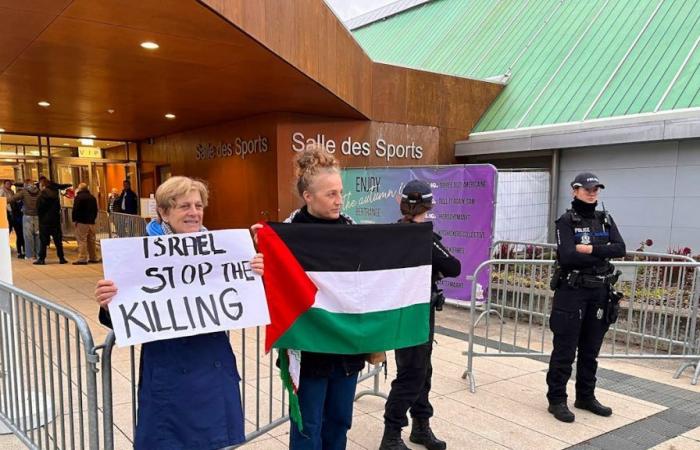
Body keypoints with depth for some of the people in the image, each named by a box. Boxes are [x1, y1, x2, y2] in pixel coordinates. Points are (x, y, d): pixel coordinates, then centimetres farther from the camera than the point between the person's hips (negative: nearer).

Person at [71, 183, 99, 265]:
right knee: (91, 240, 12)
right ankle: (93, 257, 15)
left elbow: (75, 210, -13)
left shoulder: (79, 197, -9)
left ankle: (82, 258, -11)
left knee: (82, 240, -7)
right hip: (91, 222, 7)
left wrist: (74, 219, -5)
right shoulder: (92, 197, 14)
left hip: (82, 222, -7)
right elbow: (95, 210, 18)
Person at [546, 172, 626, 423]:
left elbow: (620, 249, -3)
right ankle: (557, 400, 10)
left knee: (591, 350, 14)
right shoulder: (566, 221, -7)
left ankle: (586, 397, 27)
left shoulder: (605, 220, 10)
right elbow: (567, 256, -19)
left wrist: (592, 249, -16)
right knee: (565, 350, 0)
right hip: (571, 292, -5)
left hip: (600, 292, 6)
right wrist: (601, 256, -9)